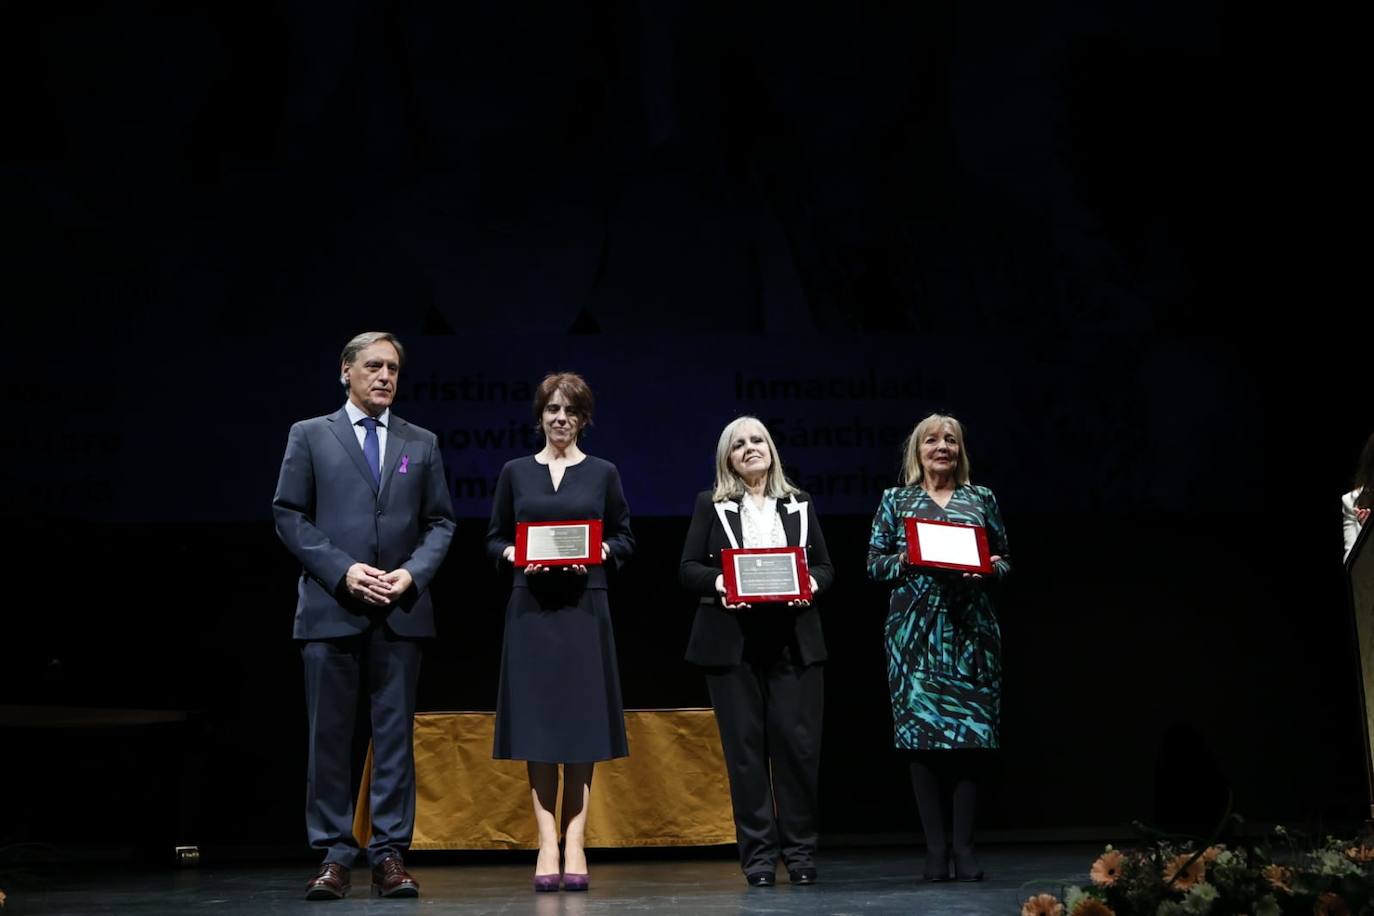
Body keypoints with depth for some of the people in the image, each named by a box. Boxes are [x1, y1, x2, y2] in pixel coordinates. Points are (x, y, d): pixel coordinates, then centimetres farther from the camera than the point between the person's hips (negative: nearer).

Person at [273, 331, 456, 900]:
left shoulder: (422, 444, 13)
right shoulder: (310, 436, 7)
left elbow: (440, 522, 11)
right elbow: (289, 516, 1)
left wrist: (413, 574, -7)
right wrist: (343, 571, -11)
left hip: (402, 612, 2)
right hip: (330, 608, -2)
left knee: (395, 734, 3)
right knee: (329, 736, 1)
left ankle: (390, 855, 8)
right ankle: (333, 856, 8)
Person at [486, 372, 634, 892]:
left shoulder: (602, 474, 8)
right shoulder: (515, 473, 10)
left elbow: (625, 539, 9)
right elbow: (494, 539, 11)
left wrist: (601, 552, -11)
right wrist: (513, 554, -10)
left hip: (584, 609, 0)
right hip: (531, 609, 0)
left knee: (582, 725, 0)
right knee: (537, 726, -1)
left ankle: (575, 843, 4)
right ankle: (548, 844, 1)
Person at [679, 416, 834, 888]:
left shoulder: (799, 504, 14)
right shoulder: (711, 505, 8)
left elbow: (825, 567, 13)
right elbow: (688, 569, 4)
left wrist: (811, 582, -8)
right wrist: (718, 582, -16)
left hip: (794, 641, 1)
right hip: (733, 643, -1)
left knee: (797, 742, -2)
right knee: (745, 745, 0)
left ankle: (800, 851, 9)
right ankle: (758, 854, 8)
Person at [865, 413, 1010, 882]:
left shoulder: (982, 499, 13)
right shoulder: (895, 500, 10)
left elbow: (1005, 562, 14)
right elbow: (874, 564, 7)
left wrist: (986, 569, -8)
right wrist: (906, 559, -12)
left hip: (970, 629, 1)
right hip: (915, 630, -1)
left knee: (970, 736, -3)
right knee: (923, 736, -3)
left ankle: (963, 847, 4)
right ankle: (935, 848, 4)